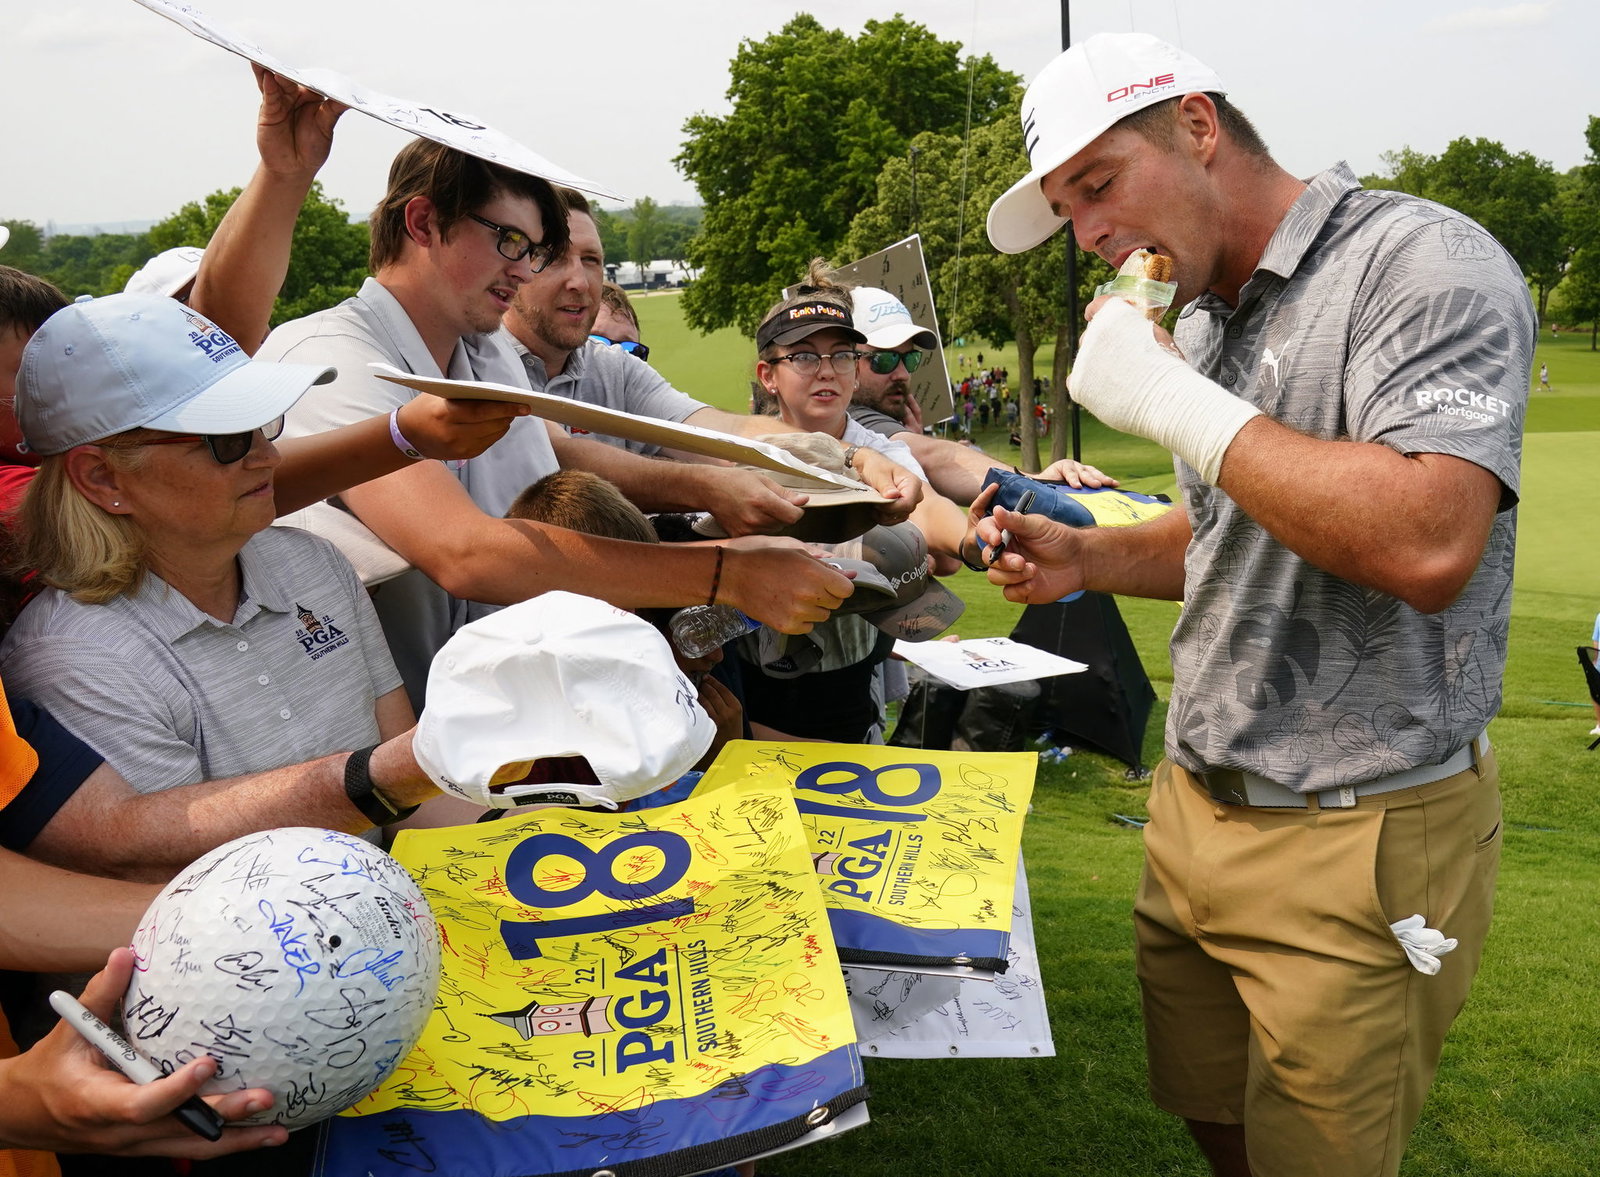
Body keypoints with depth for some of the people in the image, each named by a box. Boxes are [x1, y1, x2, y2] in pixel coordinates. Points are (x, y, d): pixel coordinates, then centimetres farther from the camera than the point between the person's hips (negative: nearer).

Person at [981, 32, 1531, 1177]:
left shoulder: (1421, 264, -15)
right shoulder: (1206, 320, 12)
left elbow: (1427, 544, -31)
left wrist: (1172, 402, -24)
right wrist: (1085, 558, 7)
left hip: (1360, 843, -7)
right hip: (1198, 811, 8)